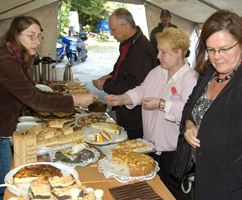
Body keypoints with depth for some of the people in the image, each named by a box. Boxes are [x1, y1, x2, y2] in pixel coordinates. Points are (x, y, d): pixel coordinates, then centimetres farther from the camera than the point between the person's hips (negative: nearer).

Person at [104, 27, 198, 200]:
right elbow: (141, 91, 11)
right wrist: (121, 99, -4)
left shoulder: (191, 78, -18)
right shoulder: (157, 72, 9)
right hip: (151, 145, 7)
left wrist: (161, 104, -33)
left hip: (174, 152, -7)